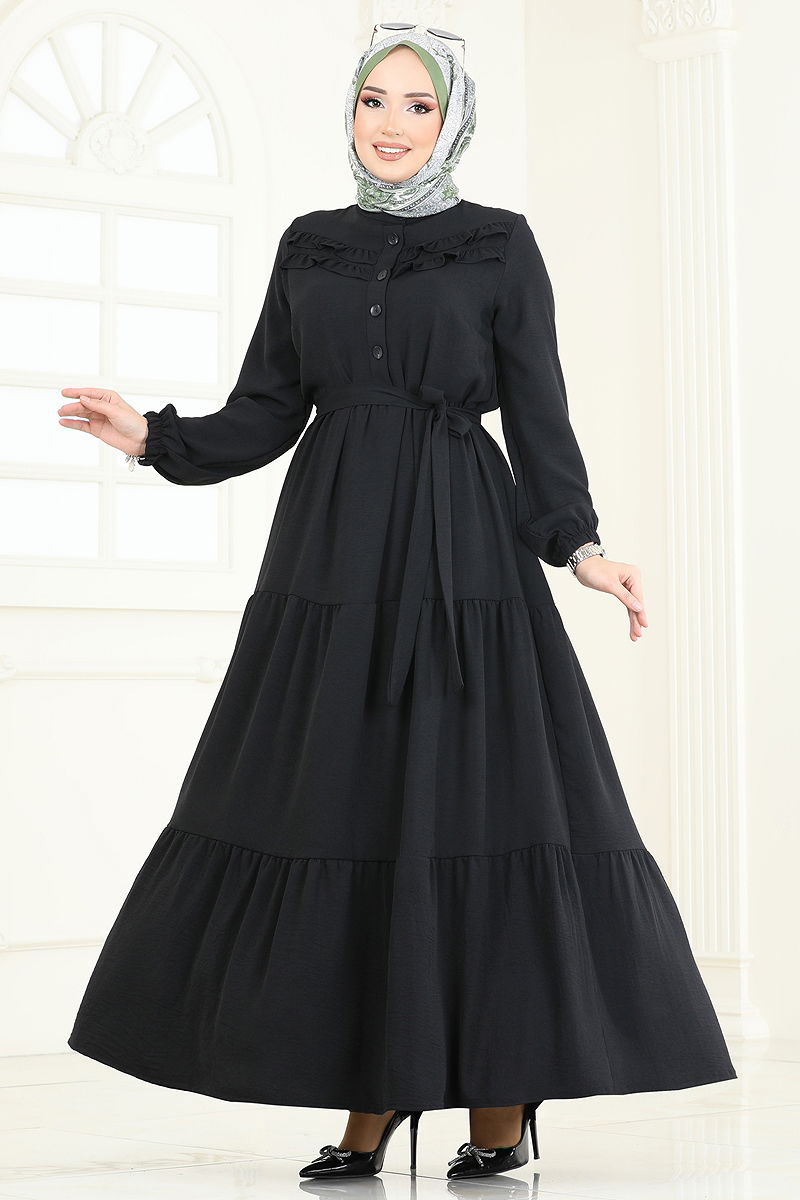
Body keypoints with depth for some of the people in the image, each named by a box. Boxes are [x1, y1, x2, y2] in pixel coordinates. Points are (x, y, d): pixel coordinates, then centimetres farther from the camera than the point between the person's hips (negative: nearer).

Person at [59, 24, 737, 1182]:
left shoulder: (500, 244, 4)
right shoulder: (309, 246, 13)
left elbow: (539, 414, 1)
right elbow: (266, 413, 12)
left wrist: (578, 544, -13)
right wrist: (155, 436, -4)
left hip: (461, 554, -3)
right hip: (333, 555, 4)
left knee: (476, 802, -7)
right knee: (342, 811, 0)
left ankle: (499, 1113, 1)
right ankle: (370, 1105, 8)